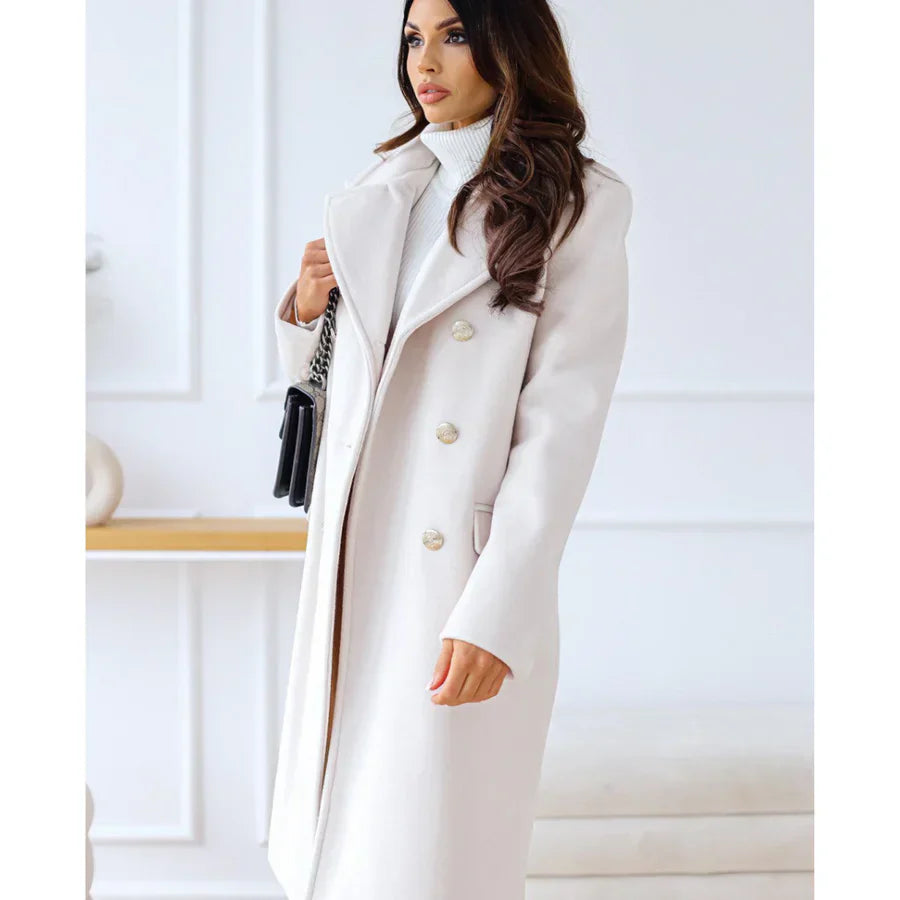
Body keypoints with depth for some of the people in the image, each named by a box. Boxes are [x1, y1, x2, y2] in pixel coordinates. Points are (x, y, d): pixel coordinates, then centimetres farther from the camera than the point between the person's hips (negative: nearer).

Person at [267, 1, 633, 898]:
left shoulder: (579, 203, -6)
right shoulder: (380, 189, 12)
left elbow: (562, 419, -13)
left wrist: (496, 614, -20)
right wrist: (304, 309, -2)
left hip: (463, 573, -5)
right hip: (352, 554, 6)